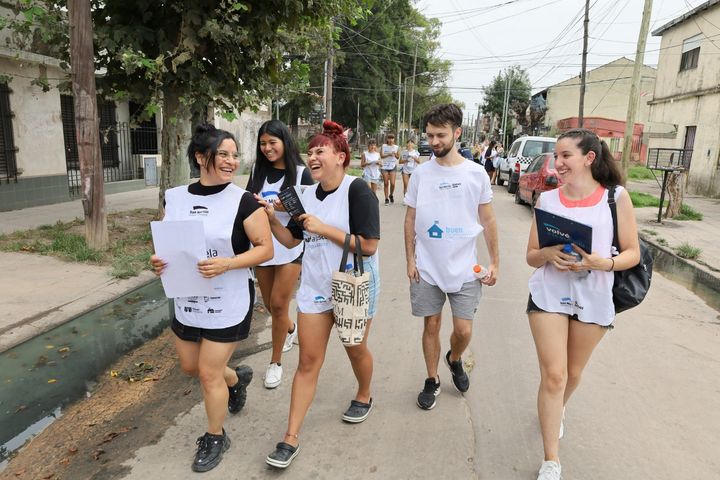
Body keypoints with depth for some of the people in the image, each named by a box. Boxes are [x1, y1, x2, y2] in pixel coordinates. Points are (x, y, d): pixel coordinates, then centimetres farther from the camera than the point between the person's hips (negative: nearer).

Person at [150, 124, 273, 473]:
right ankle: (237, 378, 51)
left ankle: (215, 439, 29)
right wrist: (158, 262, -11)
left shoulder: (243, 201, -15)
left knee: (209, 373, 3)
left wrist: (226, 264, -28)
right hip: (186, 301, 6)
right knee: (189, 366, 21)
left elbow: (266, 249, -14)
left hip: (228, 304, -5)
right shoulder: (175, 198, -1)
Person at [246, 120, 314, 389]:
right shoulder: (258, 170, 5)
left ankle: (275, 362, 15)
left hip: (290, 246, -4)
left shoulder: (300, 172, -6)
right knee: (270, 305, 15)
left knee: (278, 304, -4)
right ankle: (291, 329, 48)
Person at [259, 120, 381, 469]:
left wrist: (324, 229, -23)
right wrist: (271, 219, -7)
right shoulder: (308, 195, 3)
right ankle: (291, 437, 14)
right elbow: (291, 240, 10)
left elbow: (368, 245, -23)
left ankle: (364, 396, 50)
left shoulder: (357, 190, -17)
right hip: (315, 287, 5)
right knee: (308, 361, 6)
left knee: (355, 349, 18)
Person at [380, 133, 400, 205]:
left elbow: (398, 157, 9)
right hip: (385, 166, 0)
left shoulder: (396, 147, 5)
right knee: (386, 183, 1)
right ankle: (386, 199, 10)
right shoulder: (383, 146, 2)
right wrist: (389, 154, -19)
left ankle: (391, 195, 20)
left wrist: (395, 154, -12)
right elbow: (381, 156, -5)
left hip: (393, 167, 0)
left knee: (392, 183, -8)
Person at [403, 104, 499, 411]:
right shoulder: (421, 173, -1)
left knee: (463, 330, 2)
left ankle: (455, 360, 36)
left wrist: (494, 262, 2)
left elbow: (488, 220, 3)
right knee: (431, 326, 10)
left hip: (464, 268, 0)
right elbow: (410, 219, 5)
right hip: (427, 268, 1)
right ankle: (432, 380, 30)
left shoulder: (476, 173, -3)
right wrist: (410, 260, 0)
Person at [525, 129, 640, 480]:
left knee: (573, 373, 18)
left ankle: (555, 412, 51)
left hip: (594, 300, 1)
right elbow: (531, 256, 2)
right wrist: (548, 254, -20)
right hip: (549, 296, 0)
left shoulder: (616, 197, -7)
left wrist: (603, 263, -23)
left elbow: (633, 253, -3)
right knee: (553, 375, -3)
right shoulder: (547, 200, -2)